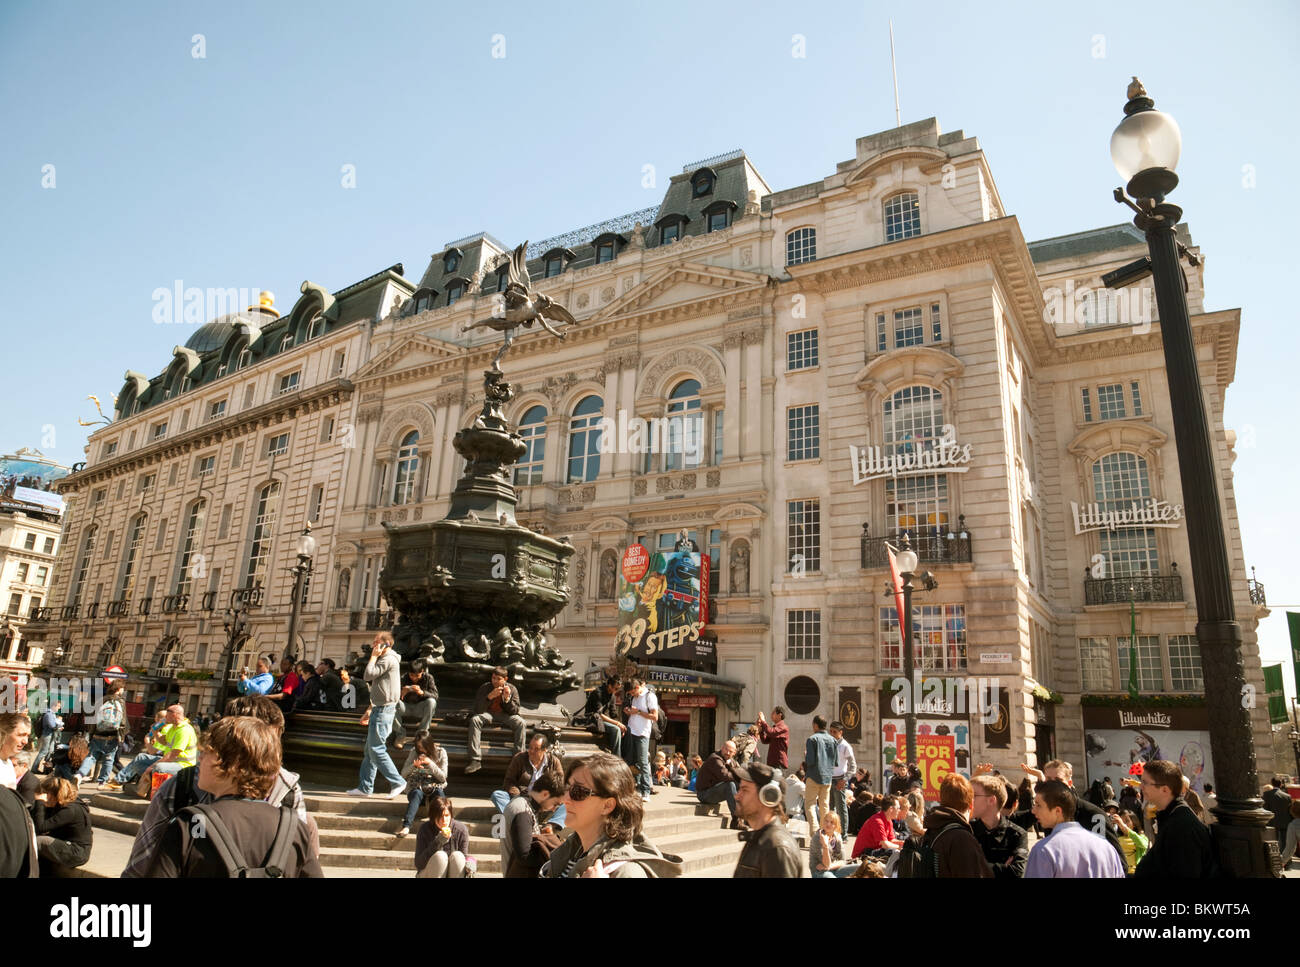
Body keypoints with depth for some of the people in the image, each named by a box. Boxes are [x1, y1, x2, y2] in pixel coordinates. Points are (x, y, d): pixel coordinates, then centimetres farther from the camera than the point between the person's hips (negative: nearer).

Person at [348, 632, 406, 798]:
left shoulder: (388, 660, -12)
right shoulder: (385, 660, 21)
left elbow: (369, 675, -18)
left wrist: (374, 656, -8)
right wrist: (370, 709, 21)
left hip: (384, 710, -10)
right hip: (380, 709, 10)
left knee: (376, 749, -10)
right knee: (370, 750, 11)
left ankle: (397, 782, -7)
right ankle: (365, 787, 16)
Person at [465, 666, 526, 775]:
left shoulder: (512, 689, -5)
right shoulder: (485, 687, -7)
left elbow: (515, 711, -7)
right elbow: (477, 710, -15)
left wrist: (507, 698, -25)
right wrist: (490, 696, -30)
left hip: (505, 715, 0)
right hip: (488, 714, 0)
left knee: (521, 723, -28)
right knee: (474, 719, -31)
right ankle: (475, 760, -34)